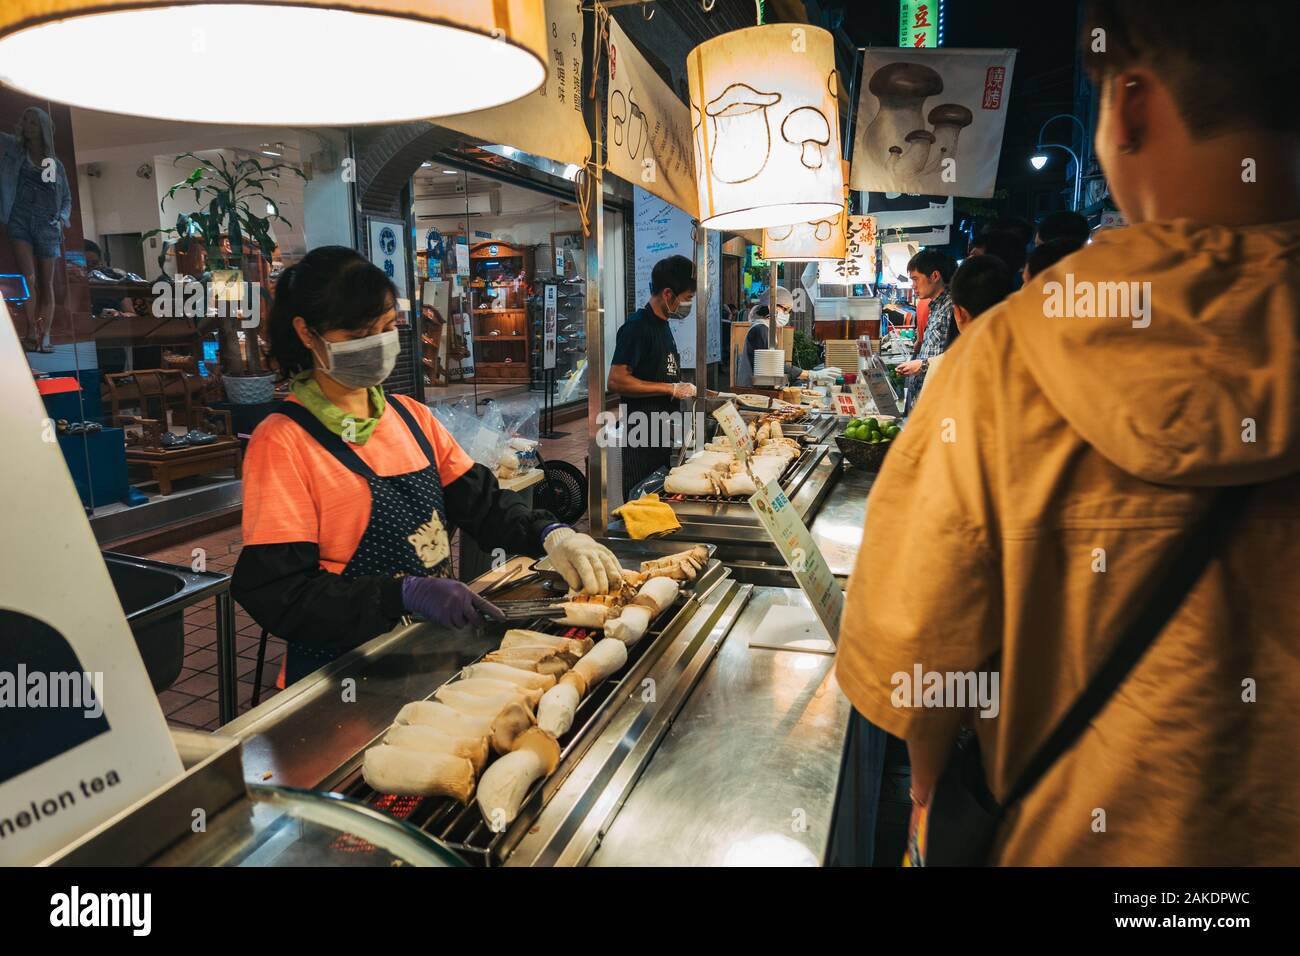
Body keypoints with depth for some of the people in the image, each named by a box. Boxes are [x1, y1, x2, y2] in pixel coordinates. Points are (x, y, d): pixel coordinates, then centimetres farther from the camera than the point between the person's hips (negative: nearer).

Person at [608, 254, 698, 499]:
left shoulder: (662, 324, 15)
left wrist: (686, 389, 11)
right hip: (643, 435, -9)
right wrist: (671, 389, -20)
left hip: (663, 432, 9)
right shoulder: (637, 326, -14)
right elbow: (616, 381, -22)